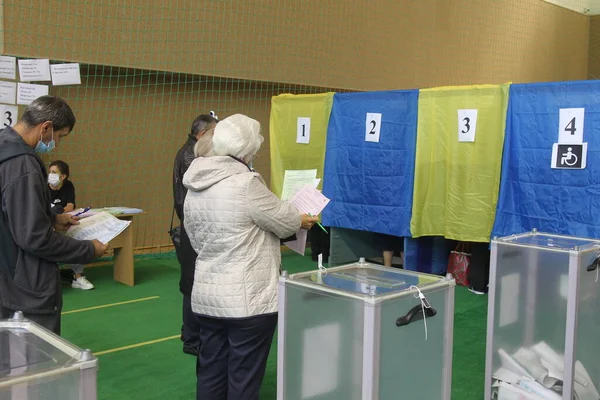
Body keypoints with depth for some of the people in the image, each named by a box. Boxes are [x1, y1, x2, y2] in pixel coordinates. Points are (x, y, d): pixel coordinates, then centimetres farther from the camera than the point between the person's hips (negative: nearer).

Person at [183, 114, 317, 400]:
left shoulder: (195, 186, 6)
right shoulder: (245, 183, -19)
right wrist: (305, 221, 14)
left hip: (206, 296, 8)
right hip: (247, 300, -8)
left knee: (211, 374, 16)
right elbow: (284, 221, -6)